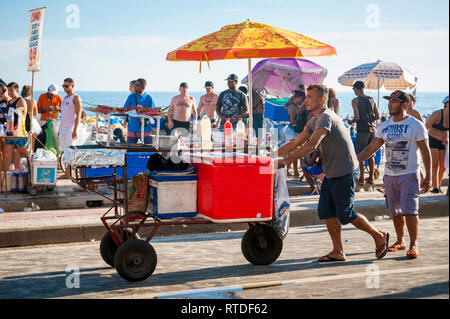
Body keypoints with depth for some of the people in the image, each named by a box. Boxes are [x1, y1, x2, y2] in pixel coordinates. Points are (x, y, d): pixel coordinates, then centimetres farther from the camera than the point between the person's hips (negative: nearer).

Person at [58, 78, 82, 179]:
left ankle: (68, 173, -9)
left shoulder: (75, 97, -6)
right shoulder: (65, 98, 20)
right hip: (63, 127, 8)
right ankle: (67, 173, 10)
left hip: (71, 128, -8)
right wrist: (60, 129, 20)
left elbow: (78, 114, -13)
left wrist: (75, 130, -21)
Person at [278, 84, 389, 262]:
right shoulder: (314, 121, 12)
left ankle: (379, 236, 15)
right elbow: (295, 143, 15)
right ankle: (338, 252, 13)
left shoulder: (326, 118, -20)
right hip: (331, 174, 10)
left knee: (345, 214, -3)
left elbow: (312, 146, -31)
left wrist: (288, 160, -30)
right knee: (326, 211, 6)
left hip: (345, 173, -9)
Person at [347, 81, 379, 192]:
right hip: (373, 129, 6)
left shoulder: (355, 101, -6)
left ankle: (361, 181, -1)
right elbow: (377, 116, 10)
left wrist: (351, 122, 5)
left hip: (362, 130, -6)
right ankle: (370, 181, 16)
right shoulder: (371, 100, 11)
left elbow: (357, 117, -13)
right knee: (370, 155, 12)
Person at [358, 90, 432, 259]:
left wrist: (427, 177, -8)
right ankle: (400, 241, 24)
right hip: (390, 175, 5)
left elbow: (425, 152, -4)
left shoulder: (416, 125, -5)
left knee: (410, 210, -11)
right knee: (395, 211, 11)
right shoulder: (384, 126, 9)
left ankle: (414, 245, -5)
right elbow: (371, 148, 12)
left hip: (409, 175, -5)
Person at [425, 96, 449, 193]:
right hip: (432, 141, -6)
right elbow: (425, 128, -15)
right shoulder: (437, 114, -22)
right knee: (435, 166, -11)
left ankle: (438, 186, 21)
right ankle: (435, 188, -10)